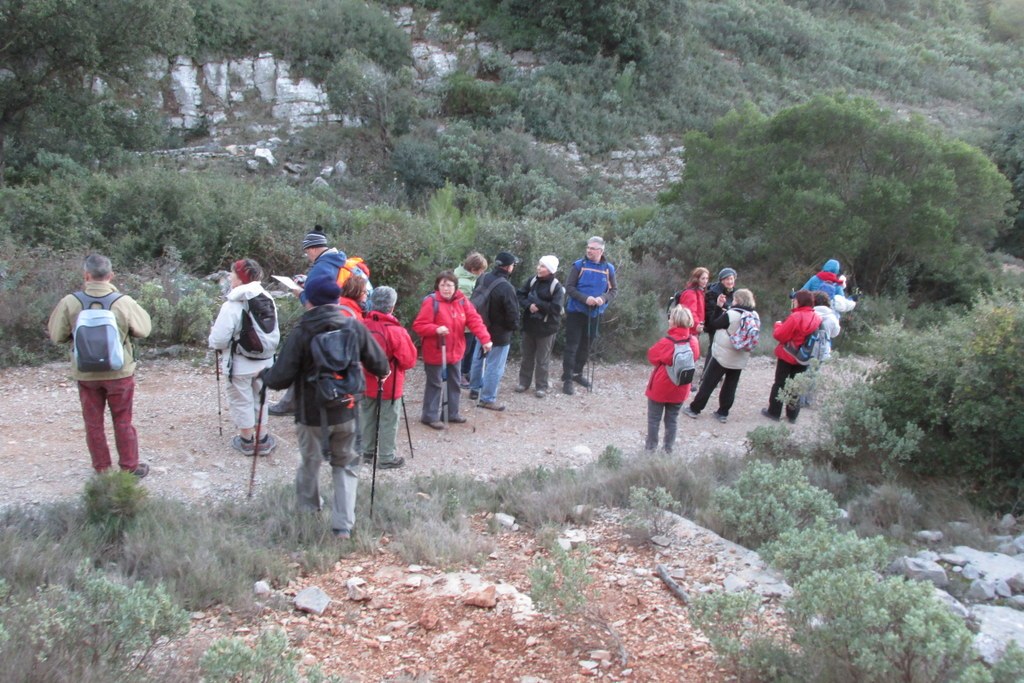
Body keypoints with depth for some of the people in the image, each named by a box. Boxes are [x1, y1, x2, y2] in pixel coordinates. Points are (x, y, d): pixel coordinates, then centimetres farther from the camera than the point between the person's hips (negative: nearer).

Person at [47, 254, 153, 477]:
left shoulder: (70, 303, -13)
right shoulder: (124, 302, -16)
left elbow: (56, 336, -3)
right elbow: (144, 330, -3)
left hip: (85, 374, 1)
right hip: (119, 373, -1)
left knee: (93, 423, 15)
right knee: (123, 422, 13)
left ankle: (102, 470, 24)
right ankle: (130, 467, 22)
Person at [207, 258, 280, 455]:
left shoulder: (232, 306, -22)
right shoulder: (268, 301, -1)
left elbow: (219, 340, -21)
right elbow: (275, 334, 7)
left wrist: (212, 335, 0)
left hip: (240, 365, -6)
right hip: (264, 362, 6)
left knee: (242, 401, 11)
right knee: (259, 398, 20)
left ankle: (246, 441, 23)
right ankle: (263, 440, 27)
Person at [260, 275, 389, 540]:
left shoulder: (301, 332, -15)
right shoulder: (355, 327, -7)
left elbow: (281, 378, -13)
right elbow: (380, 365, -2)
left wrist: (265, 374, 9)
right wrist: (381, 373, 21)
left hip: (312, 414, -2)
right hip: (347, 412, 2)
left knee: (310, 462, 20)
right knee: (346, 466, 14)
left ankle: (308, 512, 39)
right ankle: (343, 525, 4)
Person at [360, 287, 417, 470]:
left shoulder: (362, 326, -9)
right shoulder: (396, 331, -22)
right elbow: (409, 360, -15)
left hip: (367, 383, 5)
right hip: (389, 385, -5)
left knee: (367, 418, 18)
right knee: (388, 421, 6)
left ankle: (367, 453, 30)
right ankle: (386, 458, 12)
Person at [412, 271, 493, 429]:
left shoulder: (462, 301, -2)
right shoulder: (431, 302, -18)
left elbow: (474, 320, -9)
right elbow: (418, 326, -18)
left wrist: (485, 339, -22)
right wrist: (436, 329, -34)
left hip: (455, 352, 6)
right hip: (435, 353, -6)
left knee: (454, 382, 17)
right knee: (434, 384, 2)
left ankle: (452, 413, 32)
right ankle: (430, 416, 13)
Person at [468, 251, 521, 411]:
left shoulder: (482, 278, -4)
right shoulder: (506, 288, -29)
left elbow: (475, 300, 9)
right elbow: (512, 312, -22)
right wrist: (514, 326, -1)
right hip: (499, 333, -8)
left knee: (478, 359, 23)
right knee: (494, 366, 4)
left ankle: (474, 389, 39)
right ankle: (488, 399, 13)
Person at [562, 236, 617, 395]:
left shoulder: (608, 268, -1)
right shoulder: (579, 265, -8)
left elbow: (613, 290, 2)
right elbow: (569, 287, -10)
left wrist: (603, 299, -19)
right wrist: (585, 298, -24)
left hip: (595, 314, 3)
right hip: (576, 312, -3)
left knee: (586, 345, 16)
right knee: (571, 346, -2)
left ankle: (577, 373, 32)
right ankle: (567, 379, 4)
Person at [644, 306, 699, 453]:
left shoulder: (666, 342, -25)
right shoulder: (693, 342, -10)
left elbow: (652, 357, -11)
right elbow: (695, 357, 7)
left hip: (660, 387, -4)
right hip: (679, 389, 4)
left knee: (654, 419, 12)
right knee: (672, 419, 17)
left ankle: (651, 446, 19)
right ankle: (669, 448, 24)